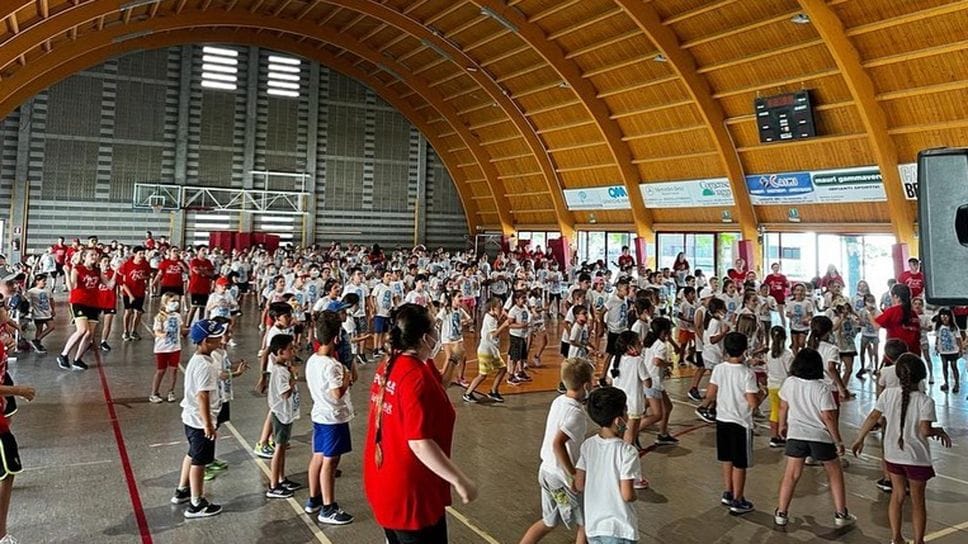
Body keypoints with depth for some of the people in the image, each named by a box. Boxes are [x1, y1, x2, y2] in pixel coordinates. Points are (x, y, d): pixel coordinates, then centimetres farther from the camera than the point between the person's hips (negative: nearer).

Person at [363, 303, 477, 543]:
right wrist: (459, 480, -22)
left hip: (384, 483, 9)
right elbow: (420, 443, -27)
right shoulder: (417, 378, -26)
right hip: (411, 493, -9)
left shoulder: (388, 367, 1)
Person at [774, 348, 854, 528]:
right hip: (821, 437, -2)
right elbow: (828, 417, -16)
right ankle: (841, 514, 22)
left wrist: (782, 425, 25)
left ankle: (781, 513, 12)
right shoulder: (821, 388, -16)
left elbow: (783, 407, 8)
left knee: (791, 474, 9)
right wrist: (838, 441, -7)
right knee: (835, 474, 17)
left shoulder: (789, 383, -4)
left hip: (796, 434, 3)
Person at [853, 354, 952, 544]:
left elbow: (872, 418, -5)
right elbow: (925, 430, -24)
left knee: (897, 495, 20)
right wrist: (939, 432, -3)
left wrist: (859, 440, 5)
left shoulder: (888, 394, -9)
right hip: (917, 458, -3)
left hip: (893, 455, 3)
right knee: (917, 501, 15)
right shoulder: (925, 401, -18)